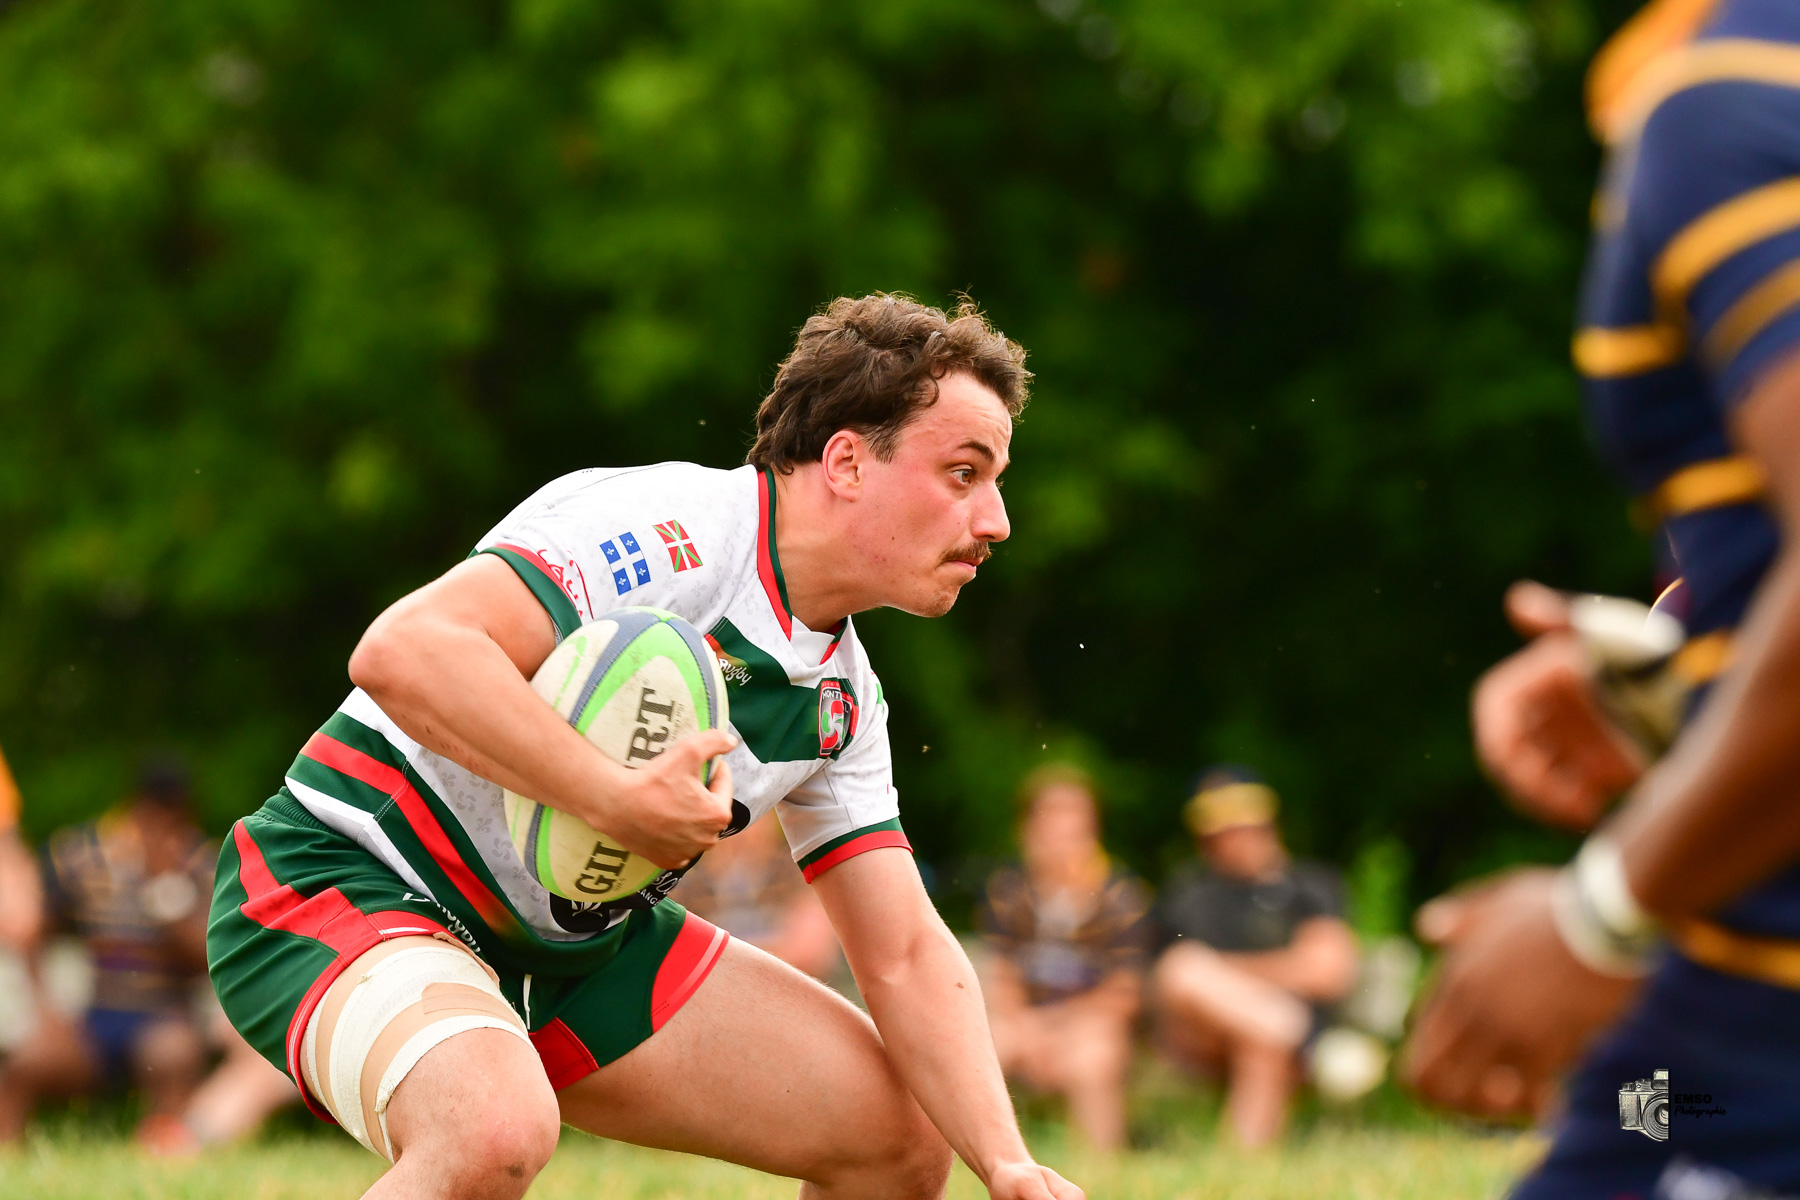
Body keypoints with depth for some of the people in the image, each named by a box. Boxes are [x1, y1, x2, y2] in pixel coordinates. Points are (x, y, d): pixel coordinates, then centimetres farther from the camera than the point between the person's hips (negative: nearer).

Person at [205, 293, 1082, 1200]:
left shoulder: (843, 699, 4)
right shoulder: (672, 532, -24)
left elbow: (905, 954, 4)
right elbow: (401, 653, -37)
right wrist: (618, 799, -37)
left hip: (575, 946, 9)